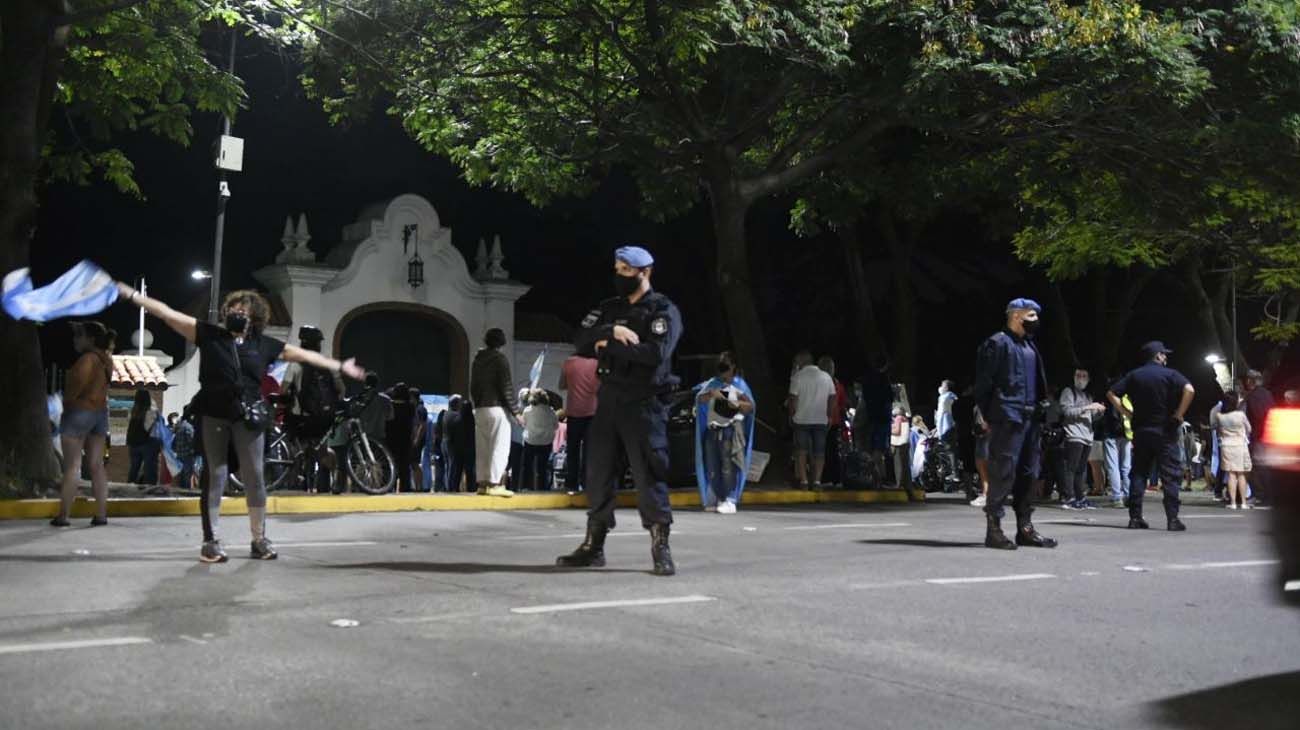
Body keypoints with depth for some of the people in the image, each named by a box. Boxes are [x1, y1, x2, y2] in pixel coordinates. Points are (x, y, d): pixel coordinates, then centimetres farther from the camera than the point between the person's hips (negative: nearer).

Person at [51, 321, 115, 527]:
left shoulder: (88, 358, -16)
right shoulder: (106, 359, 9)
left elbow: (78, 384, -22)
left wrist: (65, 400, -5)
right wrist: (79, 328, 22)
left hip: (79, 412, -8)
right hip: (100, 412, 8)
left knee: (72, 466, -5)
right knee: (96, 465, 7)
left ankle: (63, 516, -3)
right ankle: (101, 514, 3)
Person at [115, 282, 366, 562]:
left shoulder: (264, 345, 8)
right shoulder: (209, 334, 4)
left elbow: (304, 355, 12)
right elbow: (168, 313, 1)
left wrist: (341, 367, 13)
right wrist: (130, 295, -3)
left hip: (249, 418, 1)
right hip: (214, 416, -1)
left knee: (254, 477, 3)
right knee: (215, 477, 2)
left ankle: (259, 539, 13)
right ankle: (211, 541, 9)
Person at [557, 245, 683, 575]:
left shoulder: (663, 310, -3)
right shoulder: (609, 309, 15)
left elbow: (655, 353, -19)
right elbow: (581, 340, 2)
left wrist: (608, 346, -11)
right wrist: (611, 332, -16)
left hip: (644, 403, -6)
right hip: (609, 399, 6)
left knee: (648, 474, -7)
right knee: (598, 472, 7)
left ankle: (661, 547, 0)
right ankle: (593, 545, 16)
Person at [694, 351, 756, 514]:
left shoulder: (739, 384, 7)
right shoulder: (712, 383, 16)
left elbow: (750, 406, 4)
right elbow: (699, 399, 5)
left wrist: (738, 404, -16)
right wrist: (711, 394, -14)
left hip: (731, 428, -4)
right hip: (713, 428, 4)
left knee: (728, 464, -13)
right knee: (712, 465, 3)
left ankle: (729, 500, -13)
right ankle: (716, 499, 12)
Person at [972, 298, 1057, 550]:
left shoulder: (1029, 346, 20)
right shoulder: (998, 343, -6)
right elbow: (984, 382, -10)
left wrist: (1039, 409, 13)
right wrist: (988, 417, -11)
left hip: (1029, 418, 9)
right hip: (1007, 418, -9)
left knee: (1028, 473, 10)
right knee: (1002, 472, -8)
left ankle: (1025, 528, 16)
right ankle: (993, 529, -4)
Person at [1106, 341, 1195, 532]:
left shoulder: (1134, 375, 9)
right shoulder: (1170, 374, -3)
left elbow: (1111, 394, 3)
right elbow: (1189, 390, -20)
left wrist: (1128, 413, 5)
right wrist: (1179, 414, -11)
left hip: (1141, 431, 4)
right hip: (1165, 431, -4)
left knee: (1138, 474, 7)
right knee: (1170, 475, 0)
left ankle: (1135, 517, 3)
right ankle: (1172, 519, -4)